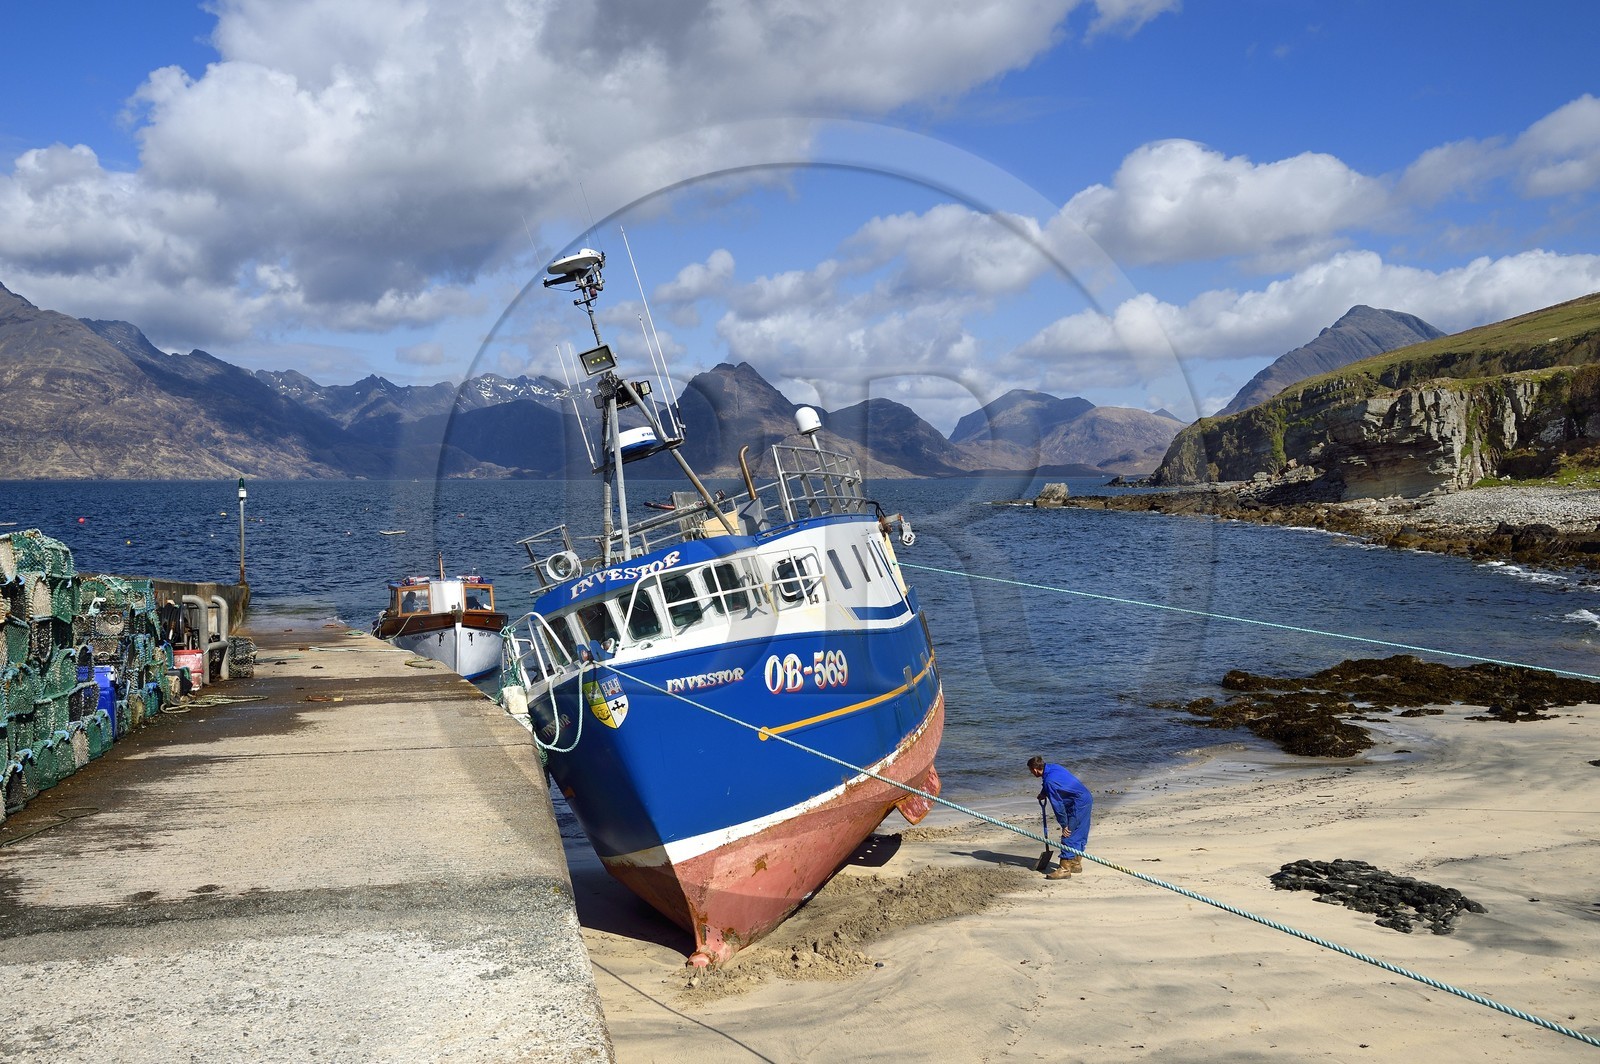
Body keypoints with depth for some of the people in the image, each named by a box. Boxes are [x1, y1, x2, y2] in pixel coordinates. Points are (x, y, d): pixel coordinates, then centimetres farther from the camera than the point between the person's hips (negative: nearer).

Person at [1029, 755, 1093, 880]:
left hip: (1078, 806, -10)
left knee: (1069, 835, -8)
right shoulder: (1054, 767, 5)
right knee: (1079, 834, 19)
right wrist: (1043, 793, 34)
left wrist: (1064, 825, -12)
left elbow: (1058, 805, -18)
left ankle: (1065, 869, -8)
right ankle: (1076, 863, 30)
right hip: (1087, 799, 10)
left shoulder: (1049, 781, -22)